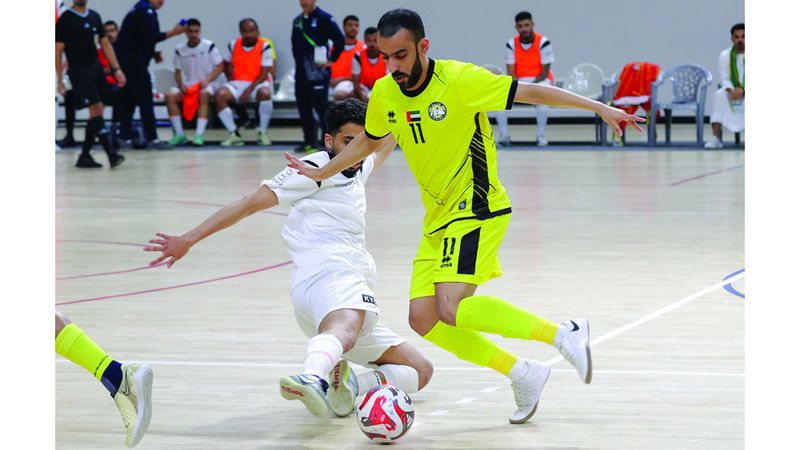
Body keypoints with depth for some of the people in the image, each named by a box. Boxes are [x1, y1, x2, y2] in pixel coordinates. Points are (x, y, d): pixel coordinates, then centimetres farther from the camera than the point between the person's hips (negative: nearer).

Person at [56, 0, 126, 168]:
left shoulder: (94, 17, 12)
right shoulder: (65, 19, -4)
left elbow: (105, 44, 16)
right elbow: (58, 51, -4)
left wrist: (116, 69, 8)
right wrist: (60, 80, -7)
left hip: (96, 67, 6)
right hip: (79, 71, -6)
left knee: (97, 113, 3)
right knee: (96, 109, -14)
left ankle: (84, 157, 11)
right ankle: (111, 154, -19)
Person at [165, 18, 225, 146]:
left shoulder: (209, 46, -3)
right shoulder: (180, 50, 6)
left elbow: (220, 66, -3)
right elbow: (177, 72, 12)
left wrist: (207, 80, -17)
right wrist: (181, 85, -9)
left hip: (207, 84, -4)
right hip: (188, 85, 4)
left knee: (203, 94, -39)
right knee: (170, 95, -25)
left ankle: (199, 134, -43)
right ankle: (179, 134, -23)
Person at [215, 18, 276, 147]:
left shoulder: (265, 46, -8)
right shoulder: (233, 45, 4)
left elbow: (265, 73, -13)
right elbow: (227, 64, 23)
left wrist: (249, 90, -22)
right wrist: (230, 77, 5)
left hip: (258, 83, -3)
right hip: (238, 83, 3)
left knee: (265, 93, -39)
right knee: (220, 95, -26)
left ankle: (262, 133, -22)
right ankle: (234, 134, -21)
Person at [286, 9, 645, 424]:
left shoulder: (459, 80, -17)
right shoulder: (384, 94, 2)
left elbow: (530, 92, -14)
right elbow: (369, 141, 23)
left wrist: (599, 108, -17)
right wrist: (321, 173, 22)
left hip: (477, 208, -7)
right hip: (438, 218, 8)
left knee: (451, 309, -24)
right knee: (423, 319, 0)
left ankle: (563, 334, -13)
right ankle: (523, 375, 11)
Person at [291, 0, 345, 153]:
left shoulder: (324, 18, -8)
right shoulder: (297, 21, 13)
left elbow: (340, 40, -13)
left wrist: (330, 60, -10)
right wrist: (298, 60, 16)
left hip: (318, 72, -7)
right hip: (301, 72, 7)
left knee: (321, 106, -8)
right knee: (303, 107, 9)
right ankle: (309, 141, 17)